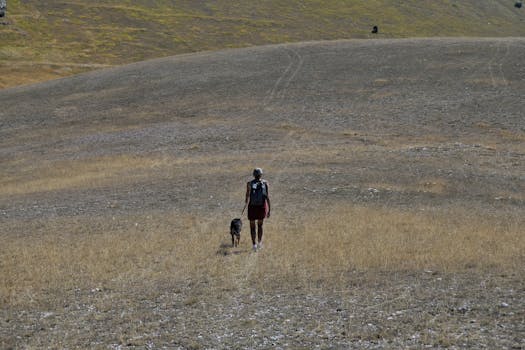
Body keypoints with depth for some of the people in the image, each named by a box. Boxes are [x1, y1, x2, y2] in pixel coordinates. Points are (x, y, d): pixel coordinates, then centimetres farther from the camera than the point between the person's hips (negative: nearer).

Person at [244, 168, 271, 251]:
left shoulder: (249, 183, -4)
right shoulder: (265, 183, -2)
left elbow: (247, 196, -8)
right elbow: (267, 197, -5)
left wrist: (246, 204, 12)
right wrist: (269, 210, -1)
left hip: (252, 207, -1)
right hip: (262, 207, 1)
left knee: (252, 227, 10)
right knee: (260, 225, 23)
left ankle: (254, 244, -2)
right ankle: (259, 242, 24)